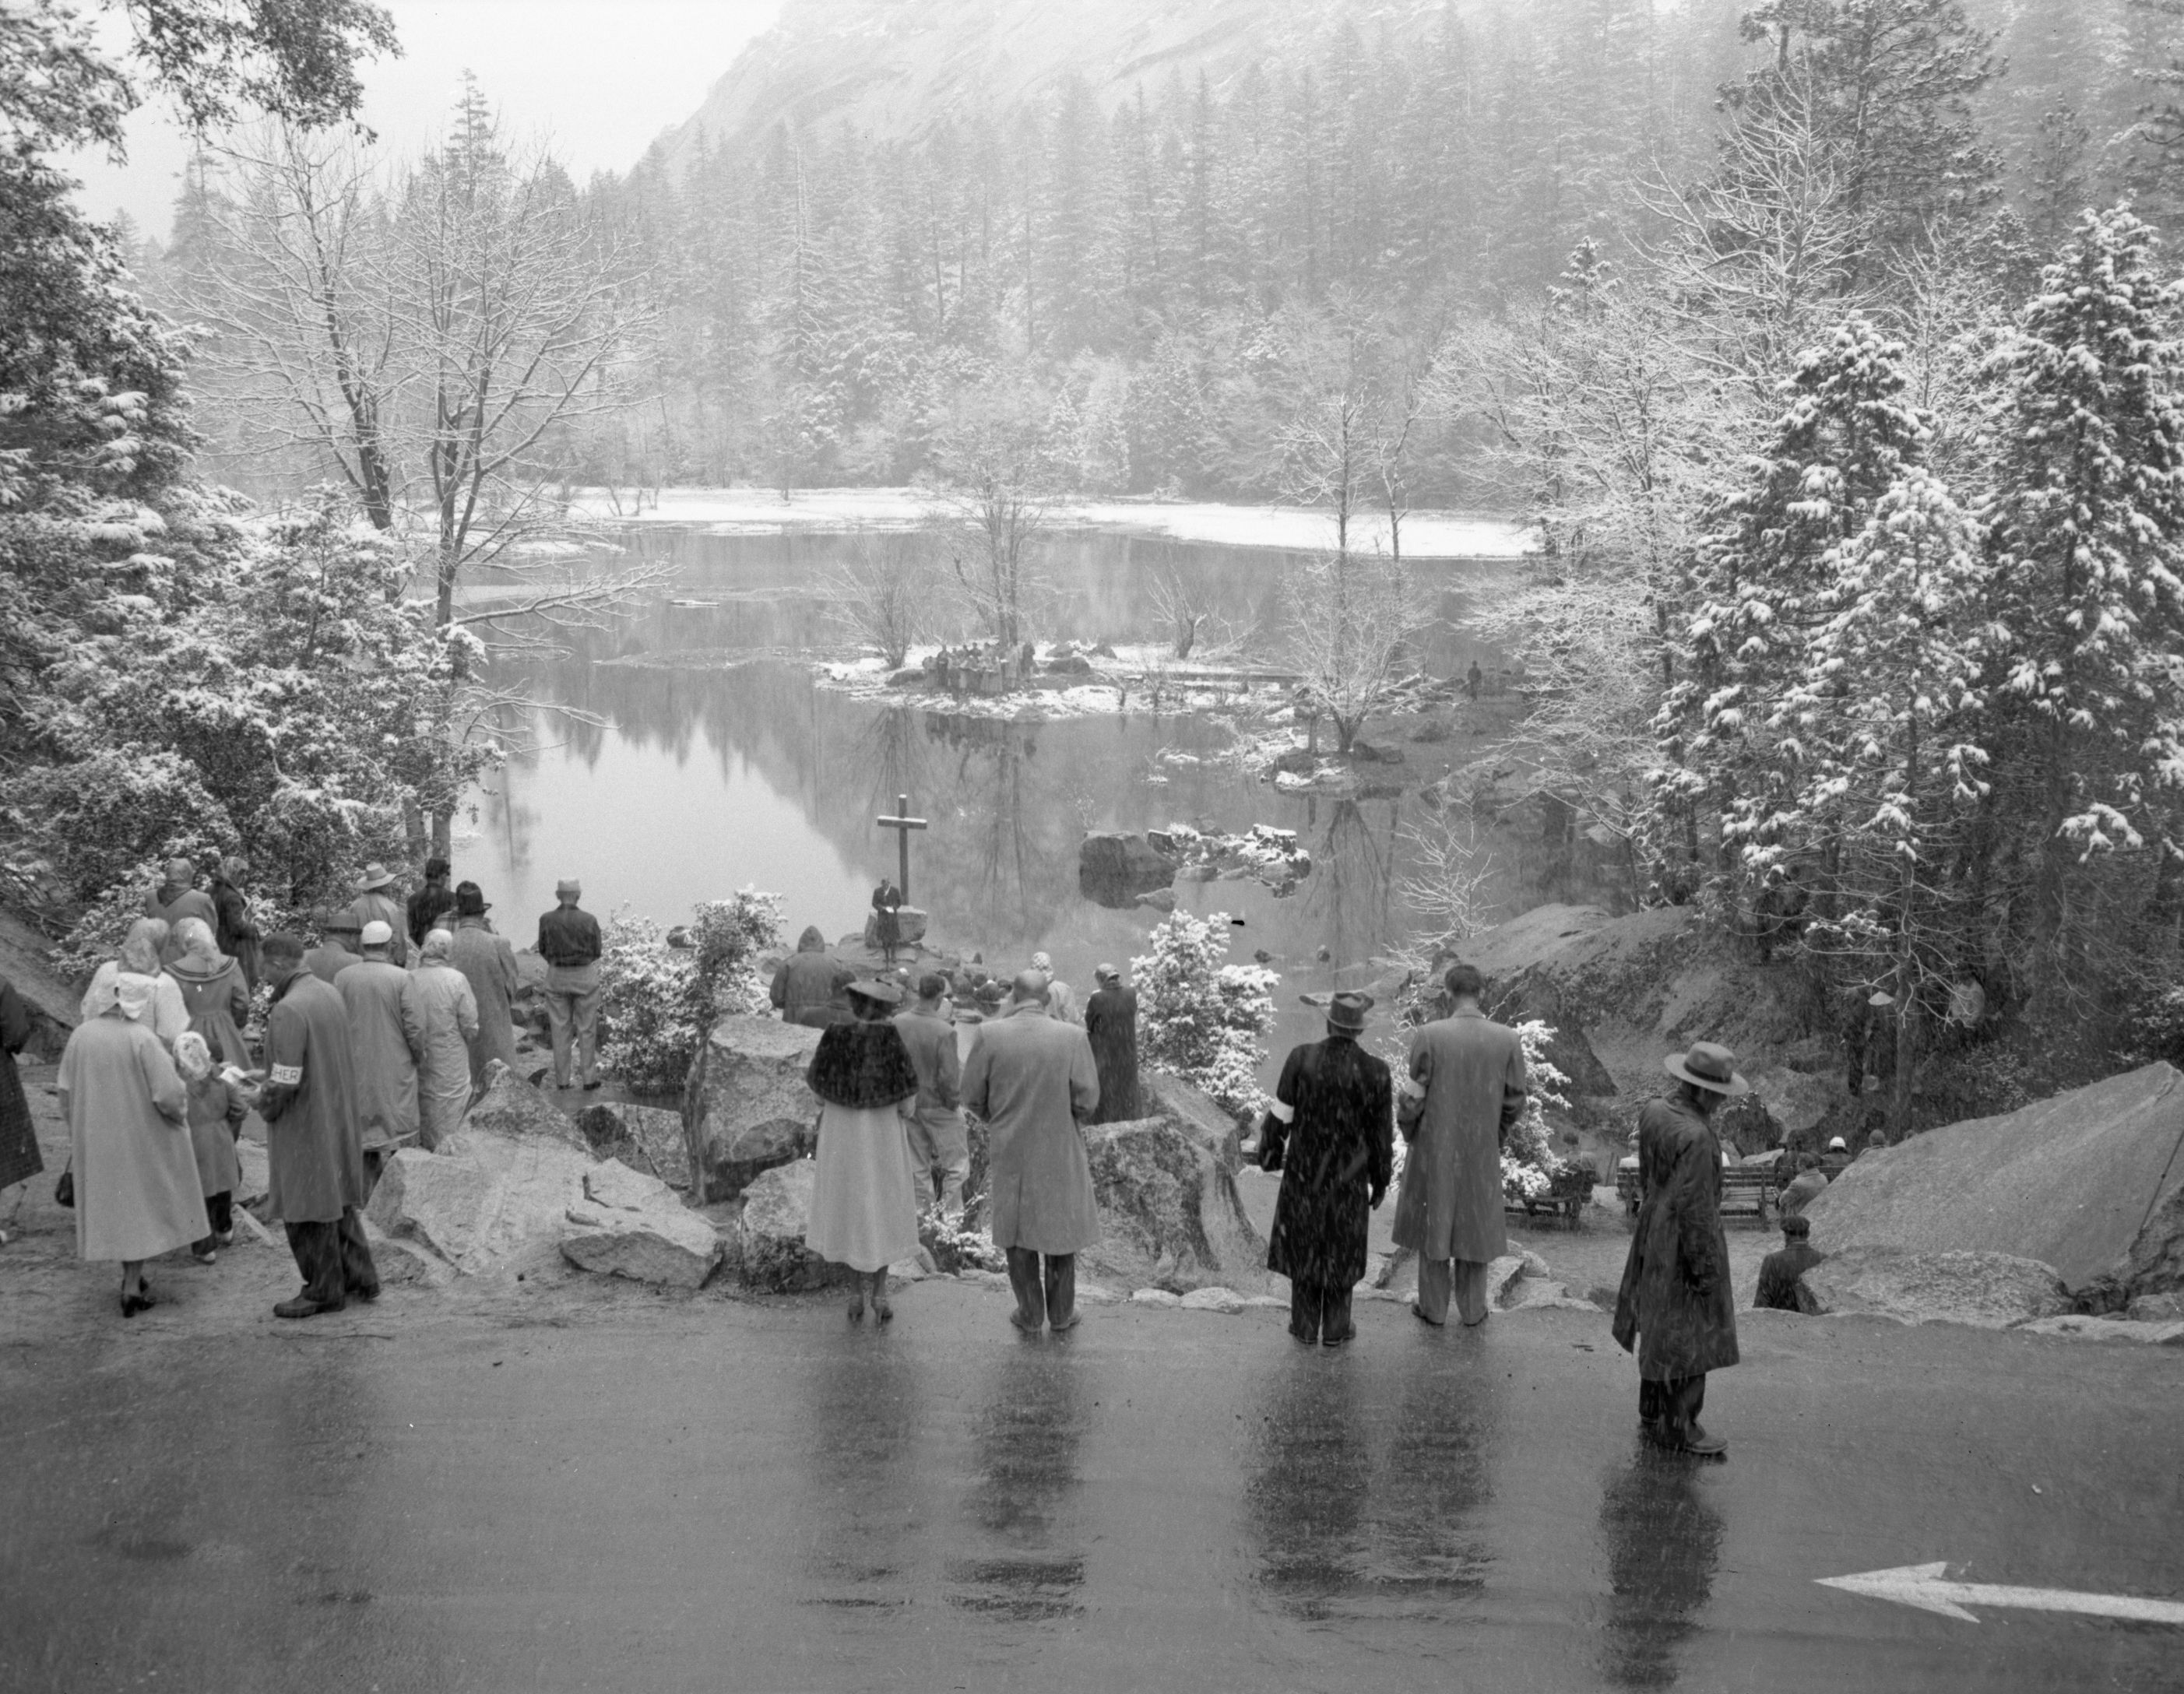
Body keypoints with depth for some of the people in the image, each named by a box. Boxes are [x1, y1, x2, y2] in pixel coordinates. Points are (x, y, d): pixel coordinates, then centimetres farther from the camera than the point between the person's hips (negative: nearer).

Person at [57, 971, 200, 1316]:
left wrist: (78, 1135, 15)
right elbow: (169, 1095, -21)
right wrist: (180, 1114, 1)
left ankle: (131, 1279, 27)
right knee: (142, 1203, 11)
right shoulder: (142, 1039, -20)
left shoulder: (80, 1036, -6)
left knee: (112, 1206, 18)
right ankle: (133, 1284, 8)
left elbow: (66, 1094, 2)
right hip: (141, 1139, -4)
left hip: (96, 1143, 4)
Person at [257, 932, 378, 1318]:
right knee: (338, 1202, 21)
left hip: (305, 1123, -9)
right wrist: (267, 1076, 15)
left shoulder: (288, 1011, -23)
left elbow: (285, 1083, -25)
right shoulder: (330, 993, 4)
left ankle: (324, 1291, 16)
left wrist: (265, 1108, -5)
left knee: (309, 1213, 6)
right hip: (339, 1115, 9)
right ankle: (360, 1277, 28)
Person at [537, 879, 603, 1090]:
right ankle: (587, 1077, 12)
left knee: (559, 1029, 10)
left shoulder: (546, 920, -8)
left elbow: (543, 951, 1)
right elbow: (597, 952, -5)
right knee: (586, 1029, 9)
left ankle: (562, 1079, 15)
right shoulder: (589, 920, -13)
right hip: (585, 976, -1)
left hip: (556, 976, 2)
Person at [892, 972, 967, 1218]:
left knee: (917, 1160, 20)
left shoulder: (898, 1022, -11)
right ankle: (952, 1211, 17)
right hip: (938, 1105, -5)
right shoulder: (944, 1031, -26)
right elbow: (949, 1077, -22)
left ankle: (922, 1206, 30)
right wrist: (954, 1102, -5)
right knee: (956, 1161, 12)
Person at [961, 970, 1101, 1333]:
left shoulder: (989, 1035, -15)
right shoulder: (1072, 1037, -16)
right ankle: (1061, 1313, 29)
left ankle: (1030, 1314, 27)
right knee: (1061, 1230, 18)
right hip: (1060, 1152, 0)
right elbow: (1087, 1101, -13)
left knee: (1017, 1232, 18)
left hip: (1009, 1151, 0)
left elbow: (972, 1097, -8)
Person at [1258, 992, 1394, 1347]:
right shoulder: (1376, 1072, -18)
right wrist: (1381, 1182, 7)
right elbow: (1381, 1135, -9)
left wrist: (1269, 1154, 7)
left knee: (1303, 1243, 18)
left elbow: (1280, 1115, -11)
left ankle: (1305, 1325, 27)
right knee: (1340, 1248, 17)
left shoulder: (1301, 1057, -19)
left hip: (1304, 1170, 0)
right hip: (1348, 1176, 0)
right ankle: (1335, 1328, 28)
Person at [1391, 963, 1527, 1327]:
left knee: (1434, 1222, 16)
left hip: (1435, 1147, -1)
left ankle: (1434, 1308, 28)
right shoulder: (1508, 1041, -12)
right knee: (1475, 1224, 18)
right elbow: (1514, 1103, -4)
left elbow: (1414, 1098, -13)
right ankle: (1472, 1310, 29)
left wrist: (1408, 1133, 7)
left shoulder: (1429, 1037, -19)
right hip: (1482, 1150, 2)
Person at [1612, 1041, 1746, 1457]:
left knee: (1660, 1329, 20)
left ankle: (1653, 1414, 33)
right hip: (1686, 1245, -9)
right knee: (1689, 1335, 5)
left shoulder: (1653, 1112, -3)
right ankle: (1680, 1428, 17)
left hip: (1654, 1232, 9)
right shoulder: (1695, 1137, -29)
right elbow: (1694, 1207, -25)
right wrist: (1705, 1269, -16)